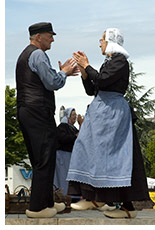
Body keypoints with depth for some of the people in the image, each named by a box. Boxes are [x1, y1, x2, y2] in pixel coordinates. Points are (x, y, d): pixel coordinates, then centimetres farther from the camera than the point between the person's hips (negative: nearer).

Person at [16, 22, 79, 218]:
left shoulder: (24, 55, 22)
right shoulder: (38, 54, -10)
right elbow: (52, 83, -15)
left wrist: (62, 72, 18)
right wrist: (63, 72, 3)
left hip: (24, 111, 10)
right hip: (39, 112, -10)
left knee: (38, 160, 14)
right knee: (45, 160, -6)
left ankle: (46, 202, 22)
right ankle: (37, 208, -5)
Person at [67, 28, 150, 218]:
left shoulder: (120, 60, -8)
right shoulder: (108, 63, 19)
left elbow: (102, 80, -20)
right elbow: (91, 90, 18)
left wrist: (86, 66, -8)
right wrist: (83, 70, 7)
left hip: (113, 111, -10)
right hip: (100, 111, 10)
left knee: (115, 155, -12)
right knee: (91, 150, 9)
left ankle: (128, 207, -11)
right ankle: (94, 198, 16)